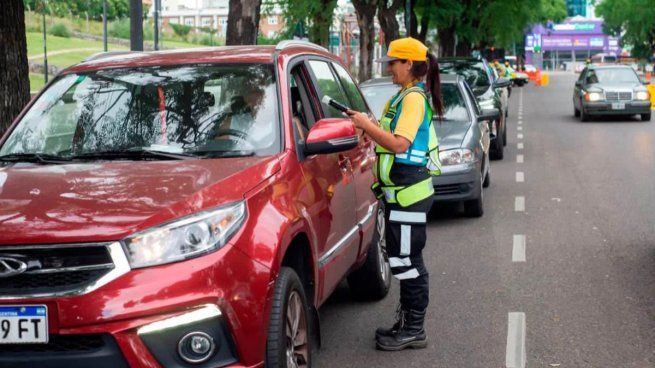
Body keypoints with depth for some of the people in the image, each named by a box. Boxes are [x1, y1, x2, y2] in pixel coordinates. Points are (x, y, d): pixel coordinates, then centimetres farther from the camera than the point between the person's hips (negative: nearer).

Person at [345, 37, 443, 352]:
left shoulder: (414, 98, -15)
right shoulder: (405, 96, 17)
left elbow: (400, 144, -23)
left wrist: (368, 125, -15)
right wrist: (366, 124, 8)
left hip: (408, 192, -10)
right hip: (399, 191, 10)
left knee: (407, 260, -5)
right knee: (403, 260, 16)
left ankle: (414, 330, 2)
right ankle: (407, 321, 26)